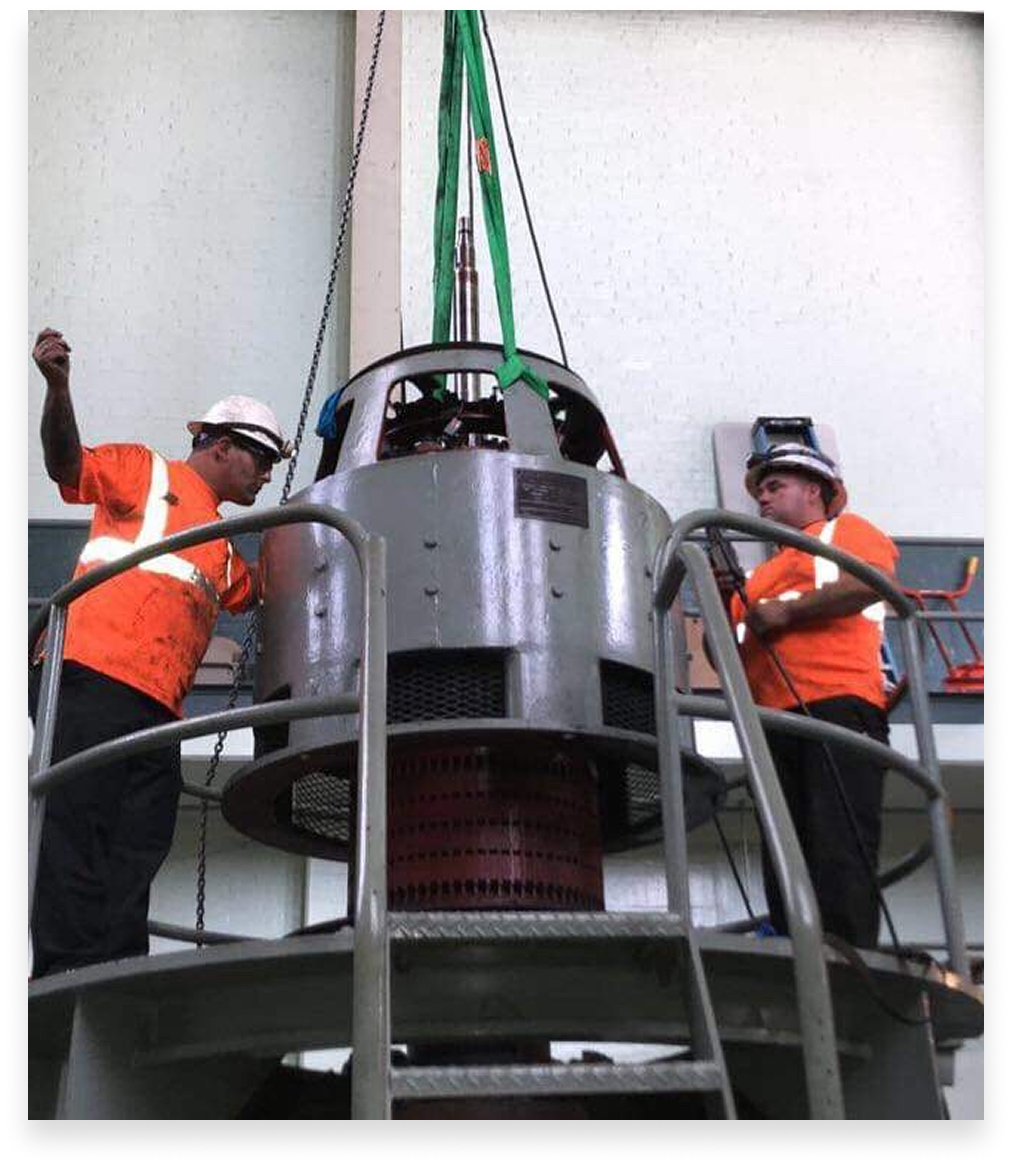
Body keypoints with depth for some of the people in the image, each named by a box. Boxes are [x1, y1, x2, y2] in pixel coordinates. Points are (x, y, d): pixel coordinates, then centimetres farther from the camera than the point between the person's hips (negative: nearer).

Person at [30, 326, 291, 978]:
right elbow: (68, 464, -6)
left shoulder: (221, 549, 32)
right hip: (92, 677, -8)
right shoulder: (146, 472, 10)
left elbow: (256, 592, 46)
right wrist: (58, 388, -23)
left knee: (136, 855, 1)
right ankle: (70, 973, -16)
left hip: (157, 707, 9)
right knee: (77, 830, -13)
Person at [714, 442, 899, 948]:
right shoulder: (760, 577, 32)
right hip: (774, 723, 7)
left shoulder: (842, 530, 16)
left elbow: (872, 580, -7)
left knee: (839, 851, -16)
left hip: (838, 703, -7)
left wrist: (785, 612, -7)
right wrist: (722, 603, 9)